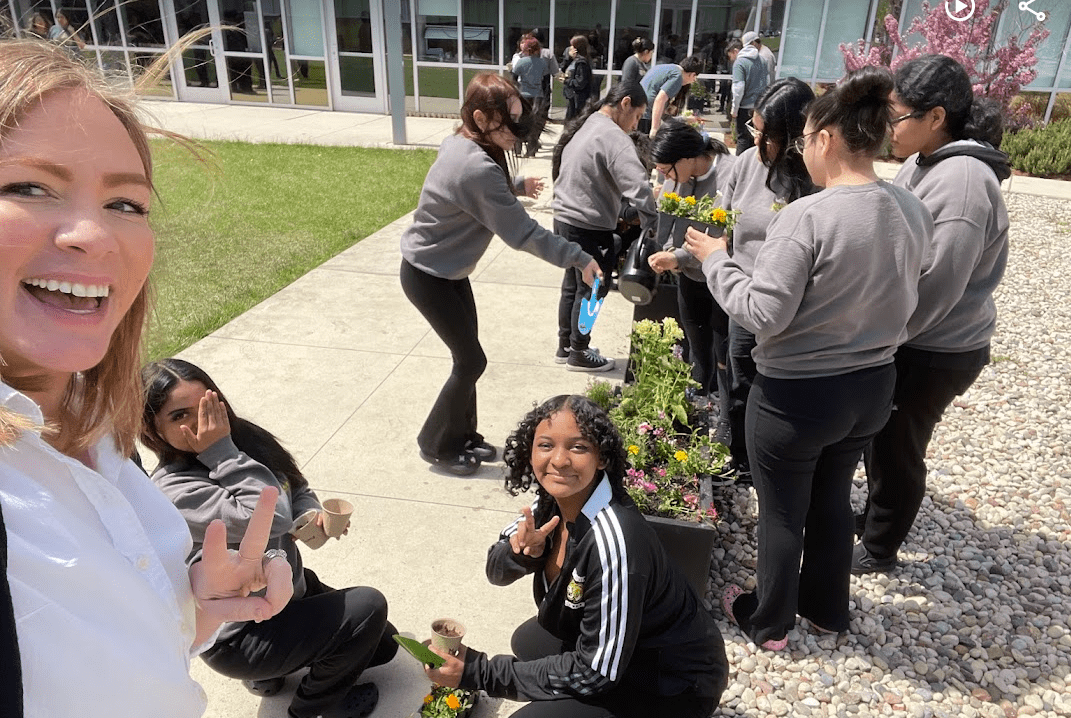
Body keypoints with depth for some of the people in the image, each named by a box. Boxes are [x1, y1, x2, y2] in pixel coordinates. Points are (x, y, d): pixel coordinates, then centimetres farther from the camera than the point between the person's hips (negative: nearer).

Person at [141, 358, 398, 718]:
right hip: (238, 636, -8)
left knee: (383, 643, 14)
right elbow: (269, 518, -40)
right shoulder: (174, 492, -29)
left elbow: (296, 490, 7)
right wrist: (222, 453, -33)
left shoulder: (241, 439, -7)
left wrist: (314, 514, -15)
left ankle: (271, 671, 25)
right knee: (368, 607, -15)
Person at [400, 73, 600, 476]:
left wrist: (516, 187, 7)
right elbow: (522, 233, -28)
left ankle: (462, 436, 30)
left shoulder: (463, 145, -1)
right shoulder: (476, 168, -31)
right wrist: (580, 259, -23)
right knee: (472, 360, 0)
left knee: (467, 356, 14)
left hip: (448, 269, 9)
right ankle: (436, 445, 18)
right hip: (427, 276, -9)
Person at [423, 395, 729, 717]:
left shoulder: (614, 542, -35)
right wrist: (521, 551, -24)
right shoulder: (554, 500, -11)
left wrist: (478, 671, -24)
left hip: (675, 684, -7)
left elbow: (596, 672, -27)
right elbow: (496, 572, 0)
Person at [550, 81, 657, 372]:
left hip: (565, 219, 9)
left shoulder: (584, 126, 11)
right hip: (589, 227, -9)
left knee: (572, 285, 20)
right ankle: (578, 355, 20)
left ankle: (565, 347, 33)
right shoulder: (613, 137, -19)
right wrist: (651, 225, -25)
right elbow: (637, 185, -29)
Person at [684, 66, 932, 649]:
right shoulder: (914, 212, -2)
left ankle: (768, 622, 36)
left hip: (797, 394, -7)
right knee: (833, 499, 26)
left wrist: (715, 260, -11)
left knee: (782, 513, 14)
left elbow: (762, 315, -23)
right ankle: (826, 608, 46)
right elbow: (899, 299, 8)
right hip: (873, 386, 7)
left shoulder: (807, 216, -24)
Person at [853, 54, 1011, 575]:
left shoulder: (962, 184, -26)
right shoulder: (924, 162, 3)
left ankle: (878, 549, 31)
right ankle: (876, 513, 46)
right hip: (899, 341, 8)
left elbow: (933, 292, -26)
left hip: (931, 355, -8)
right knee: (878, 436, 23)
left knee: (896, 449, 9)